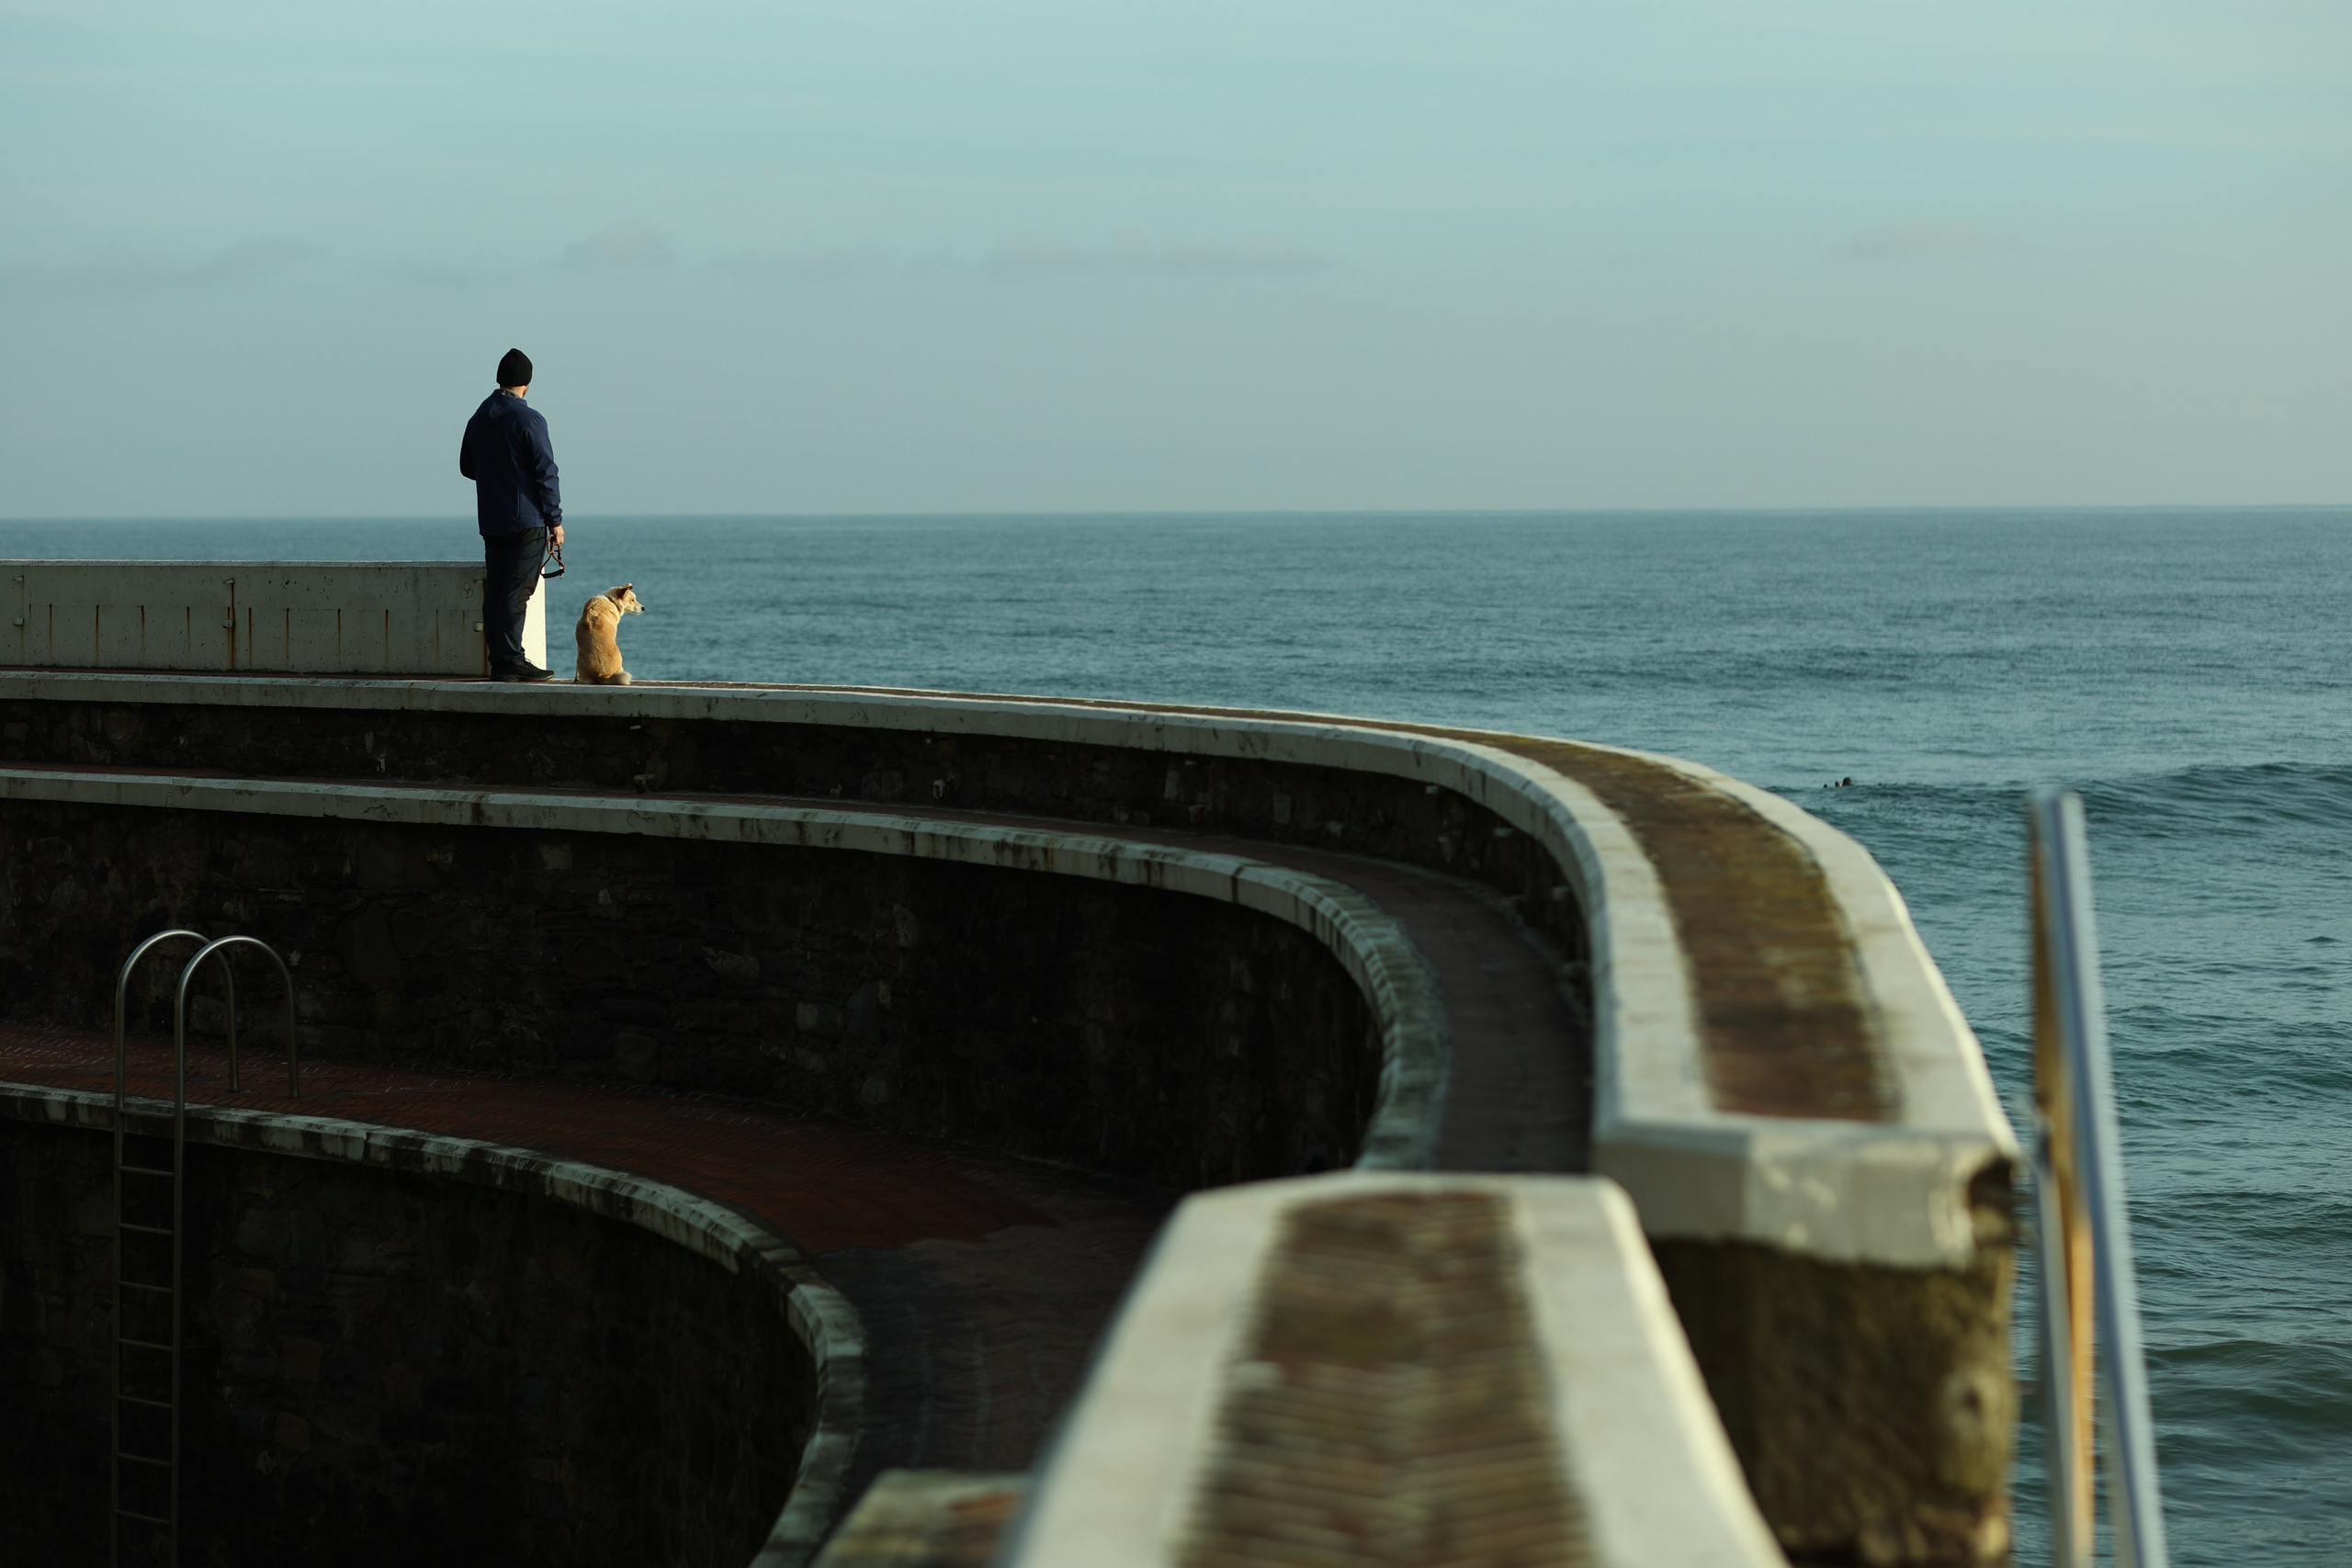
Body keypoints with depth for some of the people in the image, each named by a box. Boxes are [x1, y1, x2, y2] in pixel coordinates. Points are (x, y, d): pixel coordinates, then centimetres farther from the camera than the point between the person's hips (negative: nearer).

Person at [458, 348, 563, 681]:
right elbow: (545, 472, -12)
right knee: (517, 591, -7)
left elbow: (467, 466, 20)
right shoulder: (528, 420, -12)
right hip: (526, 521, -7)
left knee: (495, 590, 8)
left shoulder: (478, 419, 9)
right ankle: (509, 660, -10)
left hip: (490, 522, 7)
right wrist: (555, 519, -6)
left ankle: (499, 660, 8)